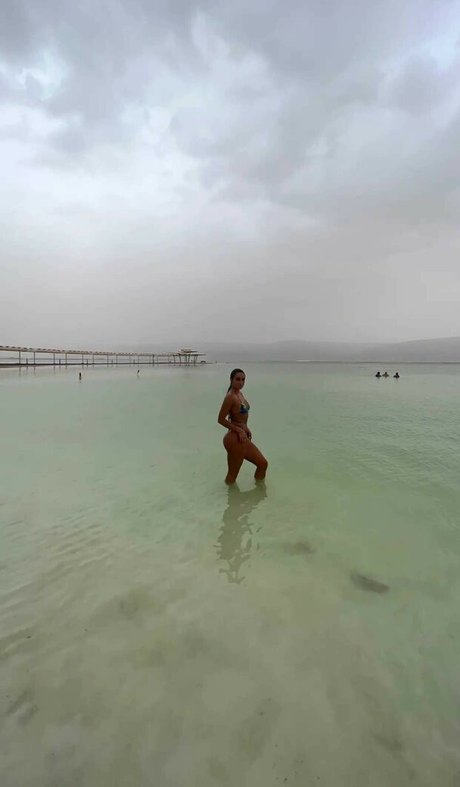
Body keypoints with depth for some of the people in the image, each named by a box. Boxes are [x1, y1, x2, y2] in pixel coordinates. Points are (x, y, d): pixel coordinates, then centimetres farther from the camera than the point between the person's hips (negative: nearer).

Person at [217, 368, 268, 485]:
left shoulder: (240, 394, 10)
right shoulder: (230, 396, -18)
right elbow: (221, 419, -19)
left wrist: (246, 428, 7)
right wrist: (239, 430, -18)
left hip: (243, 438, 10)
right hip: (235, 439, -10)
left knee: (263, 463, 19)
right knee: (233, 475, 4)